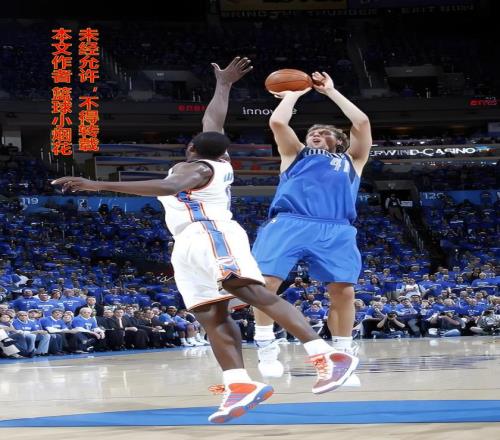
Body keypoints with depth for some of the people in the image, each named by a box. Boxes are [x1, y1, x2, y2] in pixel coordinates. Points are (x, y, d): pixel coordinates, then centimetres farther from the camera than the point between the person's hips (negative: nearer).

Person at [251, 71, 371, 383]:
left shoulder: (351, 159, 30)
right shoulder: (296, 155, 31)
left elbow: (362, 122, 18)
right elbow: (277, 122, 16)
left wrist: (330, 91, 26)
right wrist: (294, 93, 31)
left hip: (335, 230, 0)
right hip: (288, 223, 0)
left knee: (344, 289, -11)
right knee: (266, 281, -16)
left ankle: (343, 354, 3)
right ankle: (267, 347, -5)